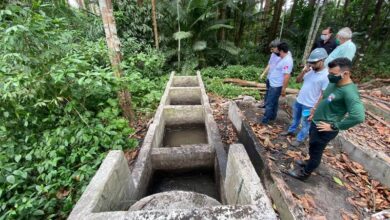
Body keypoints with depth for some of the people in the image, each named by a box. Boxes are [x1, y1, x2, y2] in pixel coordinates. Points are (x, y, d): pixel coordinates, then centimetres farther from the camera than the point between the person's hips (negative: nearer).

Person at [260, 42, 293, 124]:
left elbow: (287, 76, -28)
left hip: (277, 86, -10)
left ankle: (265, 120, 10)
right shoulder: (284, 57, 6)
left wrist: (283, 89, -26)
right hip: (273, 84, 10)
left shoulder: (287, 61, -25)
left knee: (269, 103, -1)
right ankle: (272, 116, 37)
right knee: (274, 102, 22)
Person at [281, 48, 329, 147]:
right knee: (295, 118, 26)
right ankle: (291, 131, 47)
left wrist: (314, 108, -18)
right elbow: (298, 80, 4)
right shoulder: (310, 70, -2)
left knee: (305, 124, 13)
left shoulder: (326, 76, -20)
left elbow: (324, 95, -18)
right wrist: (304, 71, -13)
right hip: (299, 100, 6)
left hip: (309, 105, -6)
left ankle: (299, 139, 30)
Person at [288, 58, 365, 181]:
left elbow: (358, 117, -34)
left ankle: (304, 173, 30)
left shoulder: (349, 92, -27)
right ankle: (310, 163, 51)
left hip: (324, 129, -8)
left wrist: (334, 126, -25)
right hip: (316, 122, 8)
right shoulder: (334, 83, 0)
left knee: (315, 151, 11)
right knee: (313, 148, 27)